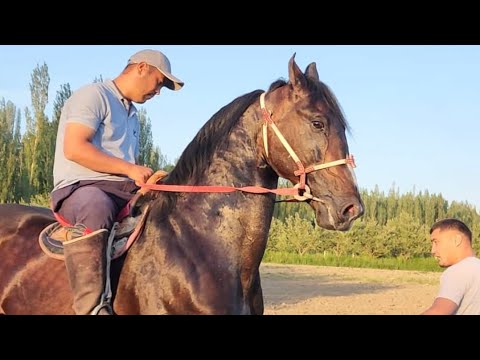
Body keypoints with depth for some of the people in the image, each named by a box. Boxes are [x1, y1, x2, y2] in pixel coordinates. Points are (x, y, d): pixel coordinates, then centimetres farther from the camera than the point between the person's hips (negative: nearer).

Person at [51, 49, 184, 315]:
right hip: (81, 187, -9)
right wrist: (130, 169, -17)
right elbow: (74, 149, -17)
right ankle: (91, 306, -45)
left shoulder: (132, 114, 26)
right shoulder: (94, 95, -3)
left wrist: (147, 177, 6)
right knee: (96, 207, -42)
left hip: (127, 192, 9)